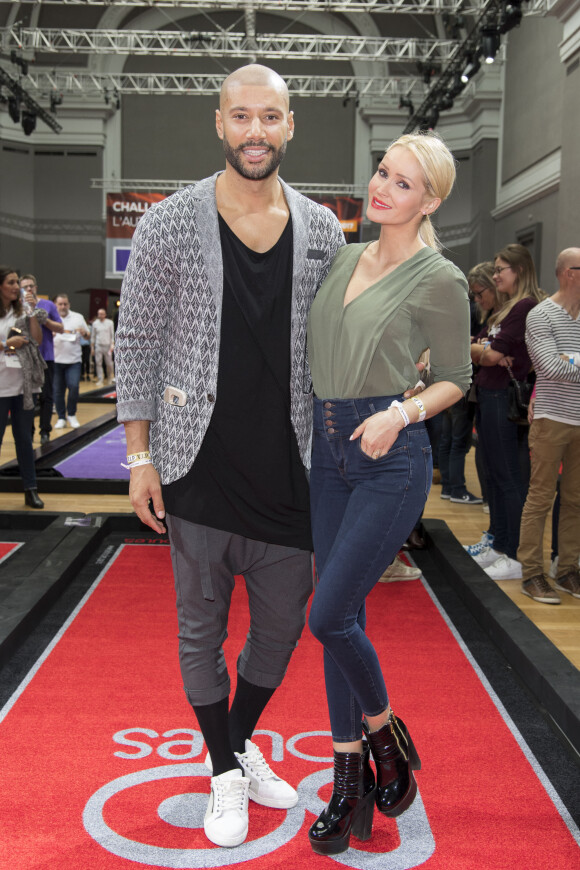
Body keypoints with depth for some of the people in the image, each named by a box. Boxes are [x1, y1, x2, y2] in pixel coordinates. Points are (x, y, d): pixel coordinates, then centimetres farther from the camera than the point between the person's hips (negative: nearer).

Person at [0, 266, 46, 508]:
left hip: (24, 384, 4)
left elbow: (37, 339, 3)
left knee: (24, 438, 10)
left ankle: (30, 490, 16)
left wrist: (32, 312, -3)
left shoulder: (21, 311, 10)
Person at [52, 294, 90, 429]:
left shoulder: (78, 317, 10)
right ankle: (61, 418, 15)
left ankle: (71, 415, 7)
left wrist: (84, 332, -7)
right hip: (56, 360, 0)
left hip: (74, 359, 0)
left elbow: (88, 336, 16)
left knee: (74, 386, -12)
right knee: (58, 390, 3)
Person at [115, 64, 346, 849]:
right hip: (200, 469, -2)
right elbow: (137, 343, -2)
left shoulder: (323, 232, 3)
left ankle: (242, 740, 39)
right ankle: (224, 772, 30)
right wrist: (140, 456, -6)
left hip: (288, 472, 3)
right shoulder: (168, 225, -5)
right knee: (202, 630, 9)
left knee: (282, 623, 13)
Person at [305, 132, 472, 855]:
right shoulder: (345, 258, 11)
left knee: (329, 617, -9)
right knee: (340, 615, 9)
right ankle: (351, 780, 22)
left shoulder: (439, 280, -7)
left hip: (390, 457, -6)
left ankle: (385, 732, 21)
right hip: (328, 449, 7)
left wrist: (403, 411, -17)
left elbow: (455, 379, 0)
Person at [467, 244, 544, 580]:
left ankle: (517, 558, -1)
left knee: (510, 479, -6)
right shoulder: (507, 308, 18)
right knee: (495, 476, 14)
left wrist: (480, 350, 2)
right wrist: (486, 353, -10)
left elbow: (493, 355, -18)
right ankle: (500, 546, 23)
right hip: (489, 397, 10)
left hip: (506, 399, -10)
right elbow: (478, 349, 12)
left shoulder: (527, 306, -14)